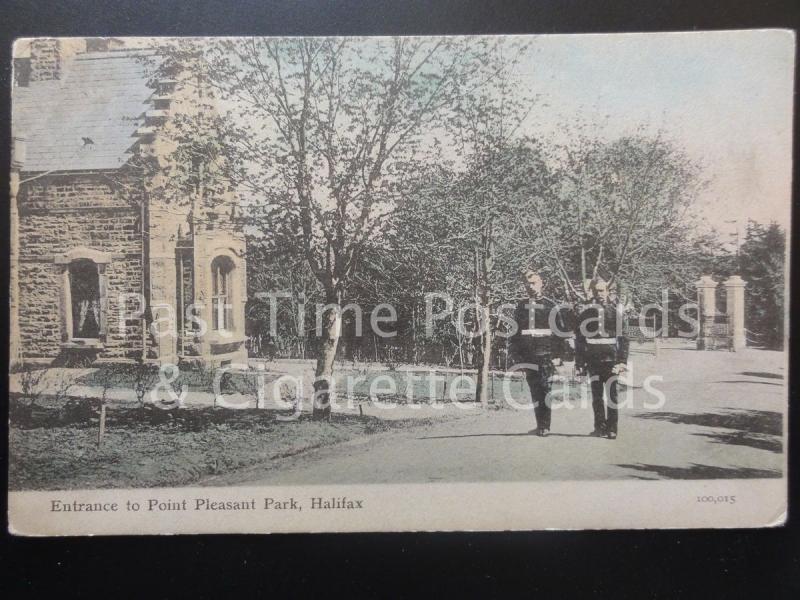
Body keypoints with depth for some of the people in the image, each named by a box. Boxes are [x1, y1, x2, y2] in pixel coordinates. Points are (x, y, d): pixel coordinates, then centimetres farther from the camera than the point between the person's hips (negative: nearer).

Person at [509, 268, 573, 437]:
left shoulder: (552, 307, 1)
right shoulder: (520, 307, 11)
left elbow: (564, 333, 1)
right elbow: (514, 334, 14)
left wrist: (560, 356, -5)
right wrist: (516, 356, 9)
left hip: (547, 355, -4)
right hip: (528, 357, 4)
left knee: (545, 390, -7)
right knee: (535, 392, 7)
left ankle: (545, 426, -2)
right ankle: (540, 425, 15)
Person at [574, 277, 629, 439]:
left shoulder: (615, 311, 5)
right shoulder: (585, 312, 6)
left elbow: (623, 337, 4)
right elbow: (579, 338, 7)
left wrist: (622, 360, -3)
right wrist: (580, 361, 2)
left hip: (612, 359, -1)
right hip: (593, 360, 1)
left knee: (612, 395, -1)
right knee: (597, 395, 5)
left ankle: (612, 429, 5)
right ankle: (600, 427, 14)